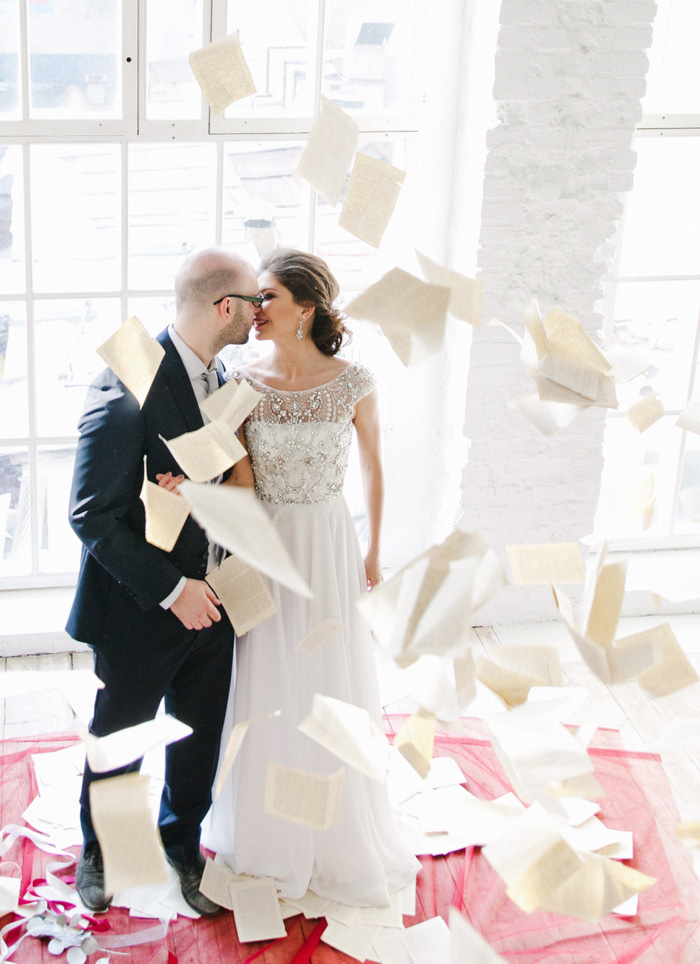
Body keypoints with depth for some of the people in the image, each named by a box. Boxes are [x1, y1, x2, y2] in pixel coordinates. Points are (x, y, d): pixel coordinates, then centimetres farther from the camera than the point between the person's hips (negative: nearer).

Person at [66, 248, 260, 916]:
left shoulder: (223, 380, 1)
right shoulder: (128, 385, -24)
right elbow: (92, 515, -22)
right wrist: (171, 589, -23)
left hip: (208, 603, 6)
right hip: (142, 610, -6)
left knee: (199, 741, 20)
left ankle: (182, 844, 44)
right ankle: (96, 850, 42)